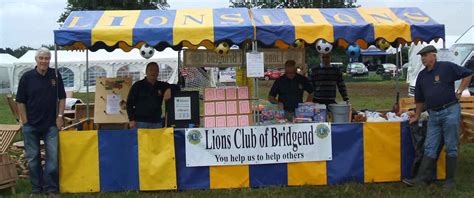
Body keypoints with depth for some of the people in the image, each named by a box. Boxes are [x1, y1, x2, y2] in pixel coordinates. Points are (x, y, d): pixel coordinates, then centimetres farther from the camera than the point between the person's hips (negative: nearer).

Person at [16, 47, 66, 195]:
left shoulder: (55, 75, 0)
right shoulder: (27, 77, -3)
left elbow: (62, 97, 5)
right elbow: (20, 101, 0)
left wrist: (60, 116, -2)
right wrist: (25, 121, -3)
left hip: (51, 125, 0)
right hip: (31, 125, 0)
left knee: (53, 156, -3)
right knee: (33, 158, 9)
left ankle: (51, 188, 10)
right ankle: (36, 189, 22)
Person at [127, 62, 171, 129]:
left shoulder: (162, 86, 12)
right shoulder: (138, 85, 4)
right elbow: (129, 103, 3)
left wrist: (169, 90, -7)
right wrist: (132, 120, -6)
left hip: (157, 122, 3)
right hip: (140, 122, -3)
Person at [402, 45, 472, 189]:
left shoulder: (447, 67, -5)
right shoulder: (422, 75, 12)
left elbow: (468, 74, 0)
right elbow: (419, 98, 19)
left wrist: (459, 91, -5)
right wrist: (416, 116, 22)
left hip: (450, 111, -6)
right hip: (433, 114, 6)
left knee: (451, 147, 2)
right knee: (430, 148, 4)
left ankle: (450, 180, 10)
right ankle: (423, 178, 4)